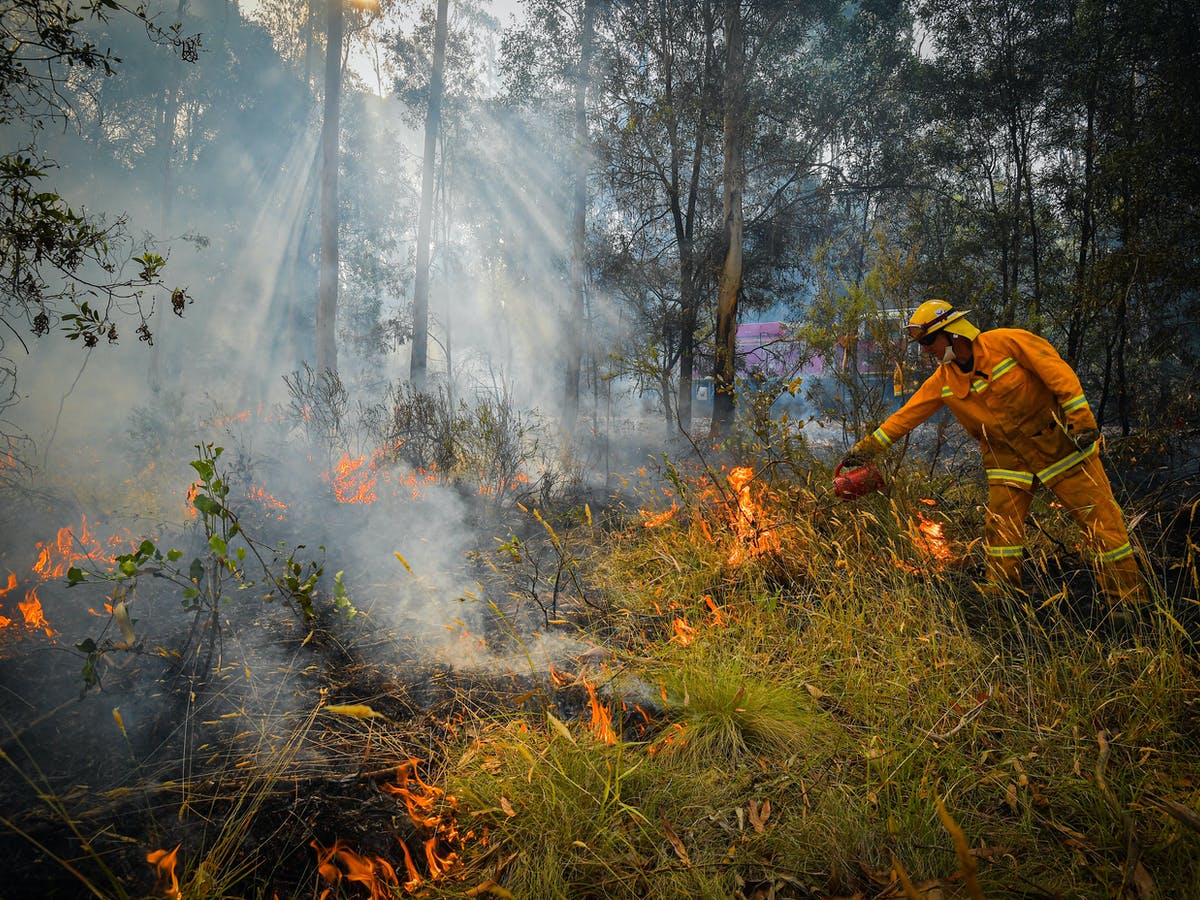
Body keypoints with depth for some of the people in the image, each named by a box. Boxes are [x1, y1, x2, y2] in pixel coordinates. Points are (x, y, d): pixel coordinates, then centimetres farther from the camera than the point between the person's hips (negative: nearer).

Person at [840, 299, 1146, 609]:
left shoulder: (1007, 342, -16)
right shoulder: (942, 381, -1)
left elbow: (1058, 371, -17)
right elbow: (906, 415, 2)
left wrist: (1081, 418, -22)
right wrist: (867, 447, -1)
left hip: (1060, 444, -4)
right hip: (1008, 460, 4)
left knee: (1102, 520, 0)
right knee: (1000, 533, -1)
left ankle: (1129, 604, 10)